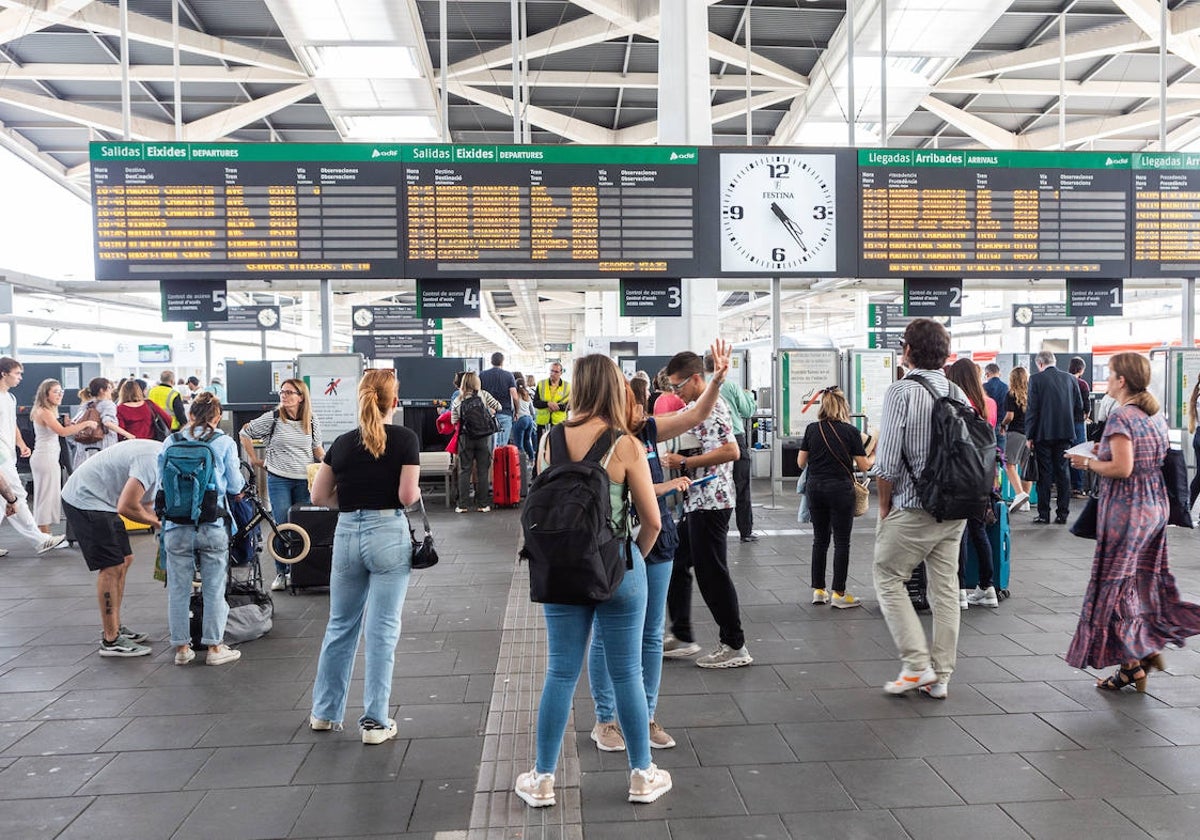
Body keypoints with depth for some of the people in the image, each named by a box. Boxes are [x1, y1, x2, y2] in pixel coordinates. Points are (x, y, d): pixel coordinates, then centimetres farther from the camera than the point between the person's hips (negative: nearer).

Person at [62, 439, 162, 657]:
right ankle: (111, 640, -2)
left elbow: (146, 505, 14)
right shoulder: (152, 462, -25)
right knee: (111, 567, -9)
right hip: (85, 500, -11)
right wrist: (156, 521, -10)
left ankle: (114, 628, 23)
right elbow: (126, 507, -27)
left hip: (97, 500, 11)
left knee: (124, 560, 13)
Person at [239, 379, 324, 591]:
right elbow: (245, 433, 9)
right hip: (278, 480, -2)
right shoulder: (272, 418, -2)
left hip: (305, 480, 2)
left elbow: (317, 449, 14)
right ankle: (281, 573, 10)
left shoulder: (312, 421, 4)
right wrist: (254, 459, 7)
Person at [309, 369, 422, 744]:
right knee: (382, 630, 3)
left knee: (340, 626, 18)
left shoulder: (343, 442, 6)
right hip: (389, 534, -4)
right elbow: (408, 495, -12)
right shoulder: (405, 439, -6)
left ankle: (324, 712, 30)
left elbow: (319, 495, 7)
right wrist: (418, 494, 9)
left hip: (347, 534, 4)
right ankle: (375, 722, 10)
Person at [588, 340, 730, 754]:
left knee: (651, 634, 13)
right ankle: (605, 720, 23)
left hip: (656, 543, 6)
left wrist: (717, 378, -13)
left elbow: (696, 414, 0)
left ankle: (646, 716, 27)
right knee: (607, 637, 7)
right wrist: (664, 487, -17)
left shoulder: (648, 431, 2)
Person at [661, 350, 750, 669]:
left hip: (710, 502, -11)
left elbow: (731, 451, -27)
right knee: (675, 565, 16)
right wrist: (677, 458, 9)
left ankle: (735, 647, 9)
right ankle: (682, 637, 26)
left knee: (712, 573, -3)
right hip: (695, 502, 11)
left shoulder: (712, 408, -16)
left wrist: (685, 462, -21)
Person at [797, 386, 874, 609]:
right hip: (840, 488, -4)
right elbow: (864, 465, -4)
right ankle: (838, 594, 4)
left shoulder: (812, 429, 2)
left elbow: (800, 463, 4)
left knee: (820, 539, 13)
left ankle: (818, 590, 17)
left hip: (815, 487, 4)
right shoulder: (851, 431, -6)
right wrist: (874, 458, 17)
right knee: (841, 541, 3)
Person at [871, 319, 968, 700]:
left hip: (913, 508, -6)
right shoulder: (958, 393, 6)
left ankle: (917, 664, 4)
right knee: (945, 589, 11)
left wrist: (884, 506, -3)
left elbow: (887, 461, -17)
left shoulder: (901, 390, -14)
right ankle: (940, 677, 18)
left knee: (889, 579, 9)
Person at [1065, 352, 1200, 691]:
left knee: (1116, 583, 2)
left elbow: (1122, 468, -24)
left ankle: (1131, 665, 9)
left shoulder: (1121, 416, -17)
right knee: (1144, 579, 19)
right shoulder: (1156, 414, 10)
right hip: (1156, 507, 9)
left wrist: (1089, 463, -8)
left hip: (1126, 511, -9)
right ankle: (1149, 648, 23)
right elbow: (1159, 458, 17)